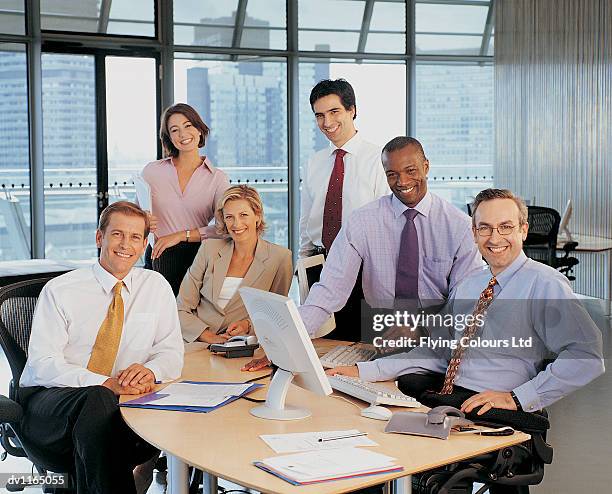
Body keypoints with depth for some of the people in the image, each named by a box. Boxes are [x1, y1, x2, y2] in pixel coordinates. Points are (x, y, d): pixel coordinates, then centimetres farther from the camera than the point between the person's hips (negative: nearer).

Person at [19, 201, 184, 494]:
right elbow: (43, 364, -10)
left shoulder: (156, 287, 9)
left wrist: (150, 370, -16)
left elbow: (171, 353, 9)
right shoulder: (59, 291, -2)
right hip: (48, 400, -2)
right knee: (97, 399, -37)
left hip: (115, 403, 3)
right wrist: (106, 384, -25)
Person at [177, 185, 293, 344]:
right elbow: (181, 309, 4)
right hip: (197, 344, 1)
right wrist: (208, 336, -12)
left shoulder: (280, 257, 1)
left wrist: (248, 325, -10)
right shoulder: (210, 249, 5)